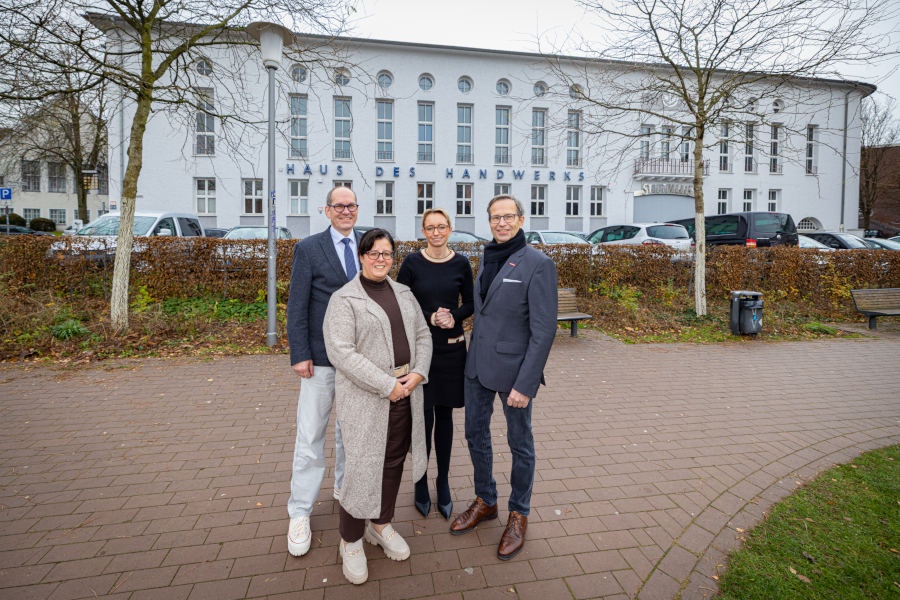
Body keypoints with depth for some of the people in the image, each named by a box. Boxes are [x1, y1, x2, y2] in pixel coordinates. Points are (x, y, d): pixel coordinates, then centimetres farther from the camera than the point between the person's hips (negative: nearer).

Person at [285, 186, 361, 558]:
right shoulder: (308, 249, -4)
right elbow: (297, 307, -7)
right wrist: (299, 355, -12)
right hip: (321, 358, -4)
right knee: (311, 434, 1)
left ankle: (345, 488, 38)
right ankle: (300, 515, 15)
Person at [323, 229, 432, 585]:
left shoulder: (404, 293, 11)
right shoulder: (344, 299, -8)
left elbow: (422, 335, 12)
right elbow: (341, 352, -17)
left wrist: (418, 373, -6)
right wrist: (387, 385, -19)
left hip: (405, 393, 6)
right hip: (366, 398, -6)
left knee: (394, 461, 15)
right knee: (363, 465, 1)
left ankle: (381, 525, 36)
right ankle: (351, 541, 22)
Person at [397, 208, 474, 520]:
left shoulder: (461, 264, 1)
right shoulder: (412, 263, -4)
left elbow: (470, 304, 8)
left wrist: (454, 317, -12)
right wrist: (430, 318, -16)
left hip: (452, 348, 2)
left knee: (444, 415, 12)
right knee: (423, 418, 2)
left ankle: (443, 481, 28)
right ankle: (421, 482, 24)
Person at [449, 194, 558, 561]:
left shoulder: (538, 264, -15)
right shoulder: (487, 258, 7)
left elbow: (544, 330, -17)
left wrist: (525, 385, -19)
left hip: (513, 367, -7)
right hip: (478, 364, 7)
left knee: (519, 444, 11)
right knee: (475, 433, 17)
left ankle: (519, 515, 32)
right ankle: (485, 502, 39)